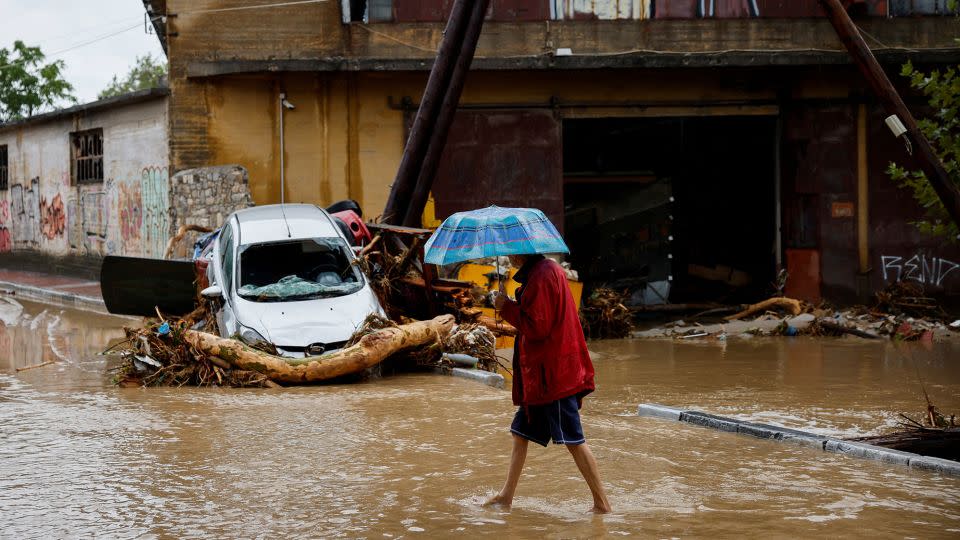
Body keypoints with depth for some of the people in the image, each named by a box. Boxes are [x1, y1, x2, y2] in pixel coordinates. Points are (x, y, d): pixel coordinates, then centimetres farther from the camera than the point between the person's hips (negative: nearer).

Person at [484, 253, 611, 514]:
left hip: (552, 374, -11)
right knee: (521, 433, 16)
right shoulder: (548, 270, 14)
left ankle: (601, 502, -2)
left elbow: (537, 326, -22)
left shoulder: (541, 276, -18)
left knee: (573, 440, -6)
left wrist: (507, 307, -11)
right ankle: (506, 496, 23)